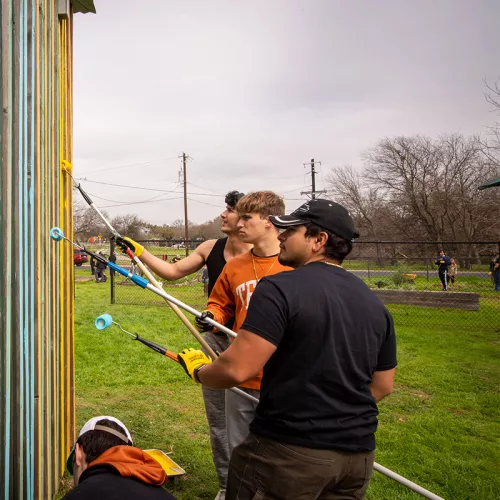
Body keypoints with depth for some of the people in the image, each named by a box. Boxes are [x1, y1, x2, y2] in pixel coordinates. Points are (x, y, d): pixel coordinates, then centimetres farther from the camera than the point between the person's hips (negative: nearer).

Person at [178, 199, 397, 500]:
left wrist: (199, 371, -2)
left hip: (288, 452, -6)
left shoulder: (279, 288, -17)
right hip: (358, 454, 7)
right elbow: (383, 386, 11)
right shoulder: (375, 304, 5)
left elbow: (236, 370, -22)